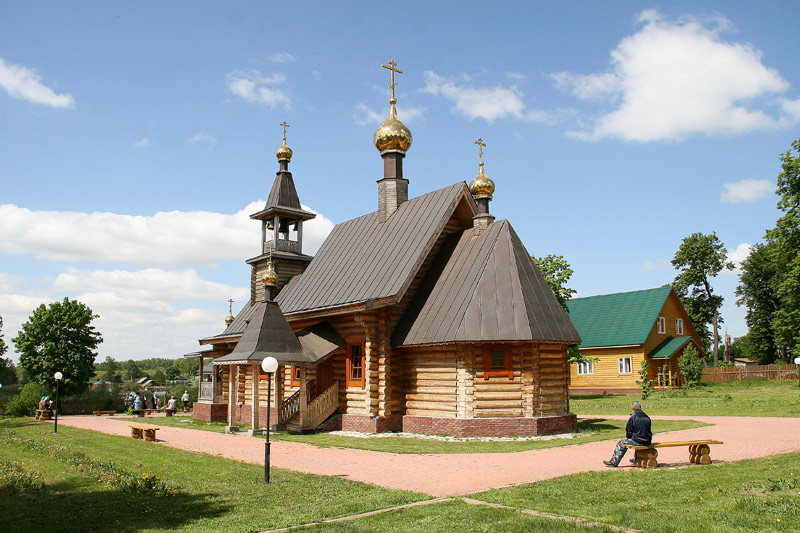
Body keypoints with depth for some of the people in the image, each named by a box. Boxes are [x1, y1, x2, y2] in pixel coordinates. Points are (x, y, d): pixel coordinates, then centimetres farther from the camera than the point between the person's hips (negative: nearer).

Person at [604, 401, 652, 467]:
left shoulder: (633, 417, -10)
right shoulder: (647, 417, 7)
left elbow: (628, 431, -7)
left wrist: (628, 437, 15)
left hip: (638, 441, -6)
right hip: (648, 442, 6)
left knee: (620, 443, 11)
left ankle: (614, 462, 14)